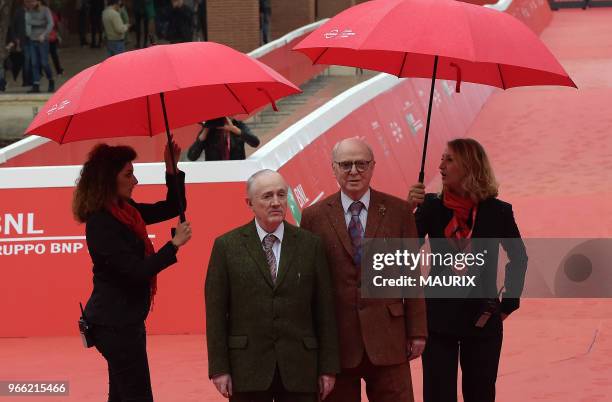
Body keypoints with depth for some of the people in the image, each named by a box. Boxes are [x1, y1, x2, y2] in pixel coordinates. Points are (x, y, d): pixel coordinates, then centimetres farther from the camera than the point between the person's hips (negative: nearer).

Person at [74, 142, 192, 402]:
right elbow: (137, 270, -24)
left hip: (124, 319, 10)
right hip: (115, 321, -10)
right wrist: (174, 244, -18)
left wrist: (172, 170, 4)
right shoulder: (101, 224, -20)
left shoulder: (125, 210, 7)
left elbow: (171, 208, 17)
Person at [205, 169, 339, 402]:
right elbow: (216, 311, 1)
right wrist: (219, 368, -5)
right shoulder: (227, 246, 3)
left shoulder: (310, 245, 6)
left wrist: (328, 367, 2)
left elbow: (324, 310, 6)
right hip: (247, 369, -1)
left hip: (299, 370, 1)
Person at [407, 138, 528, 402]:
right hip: (439, 318, 0)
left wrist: (509, 302, 7)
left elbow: (518, 258, 12)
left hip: (482, 319, 0)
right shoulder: (432, 208, -3)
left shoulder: (498, 212, -2)